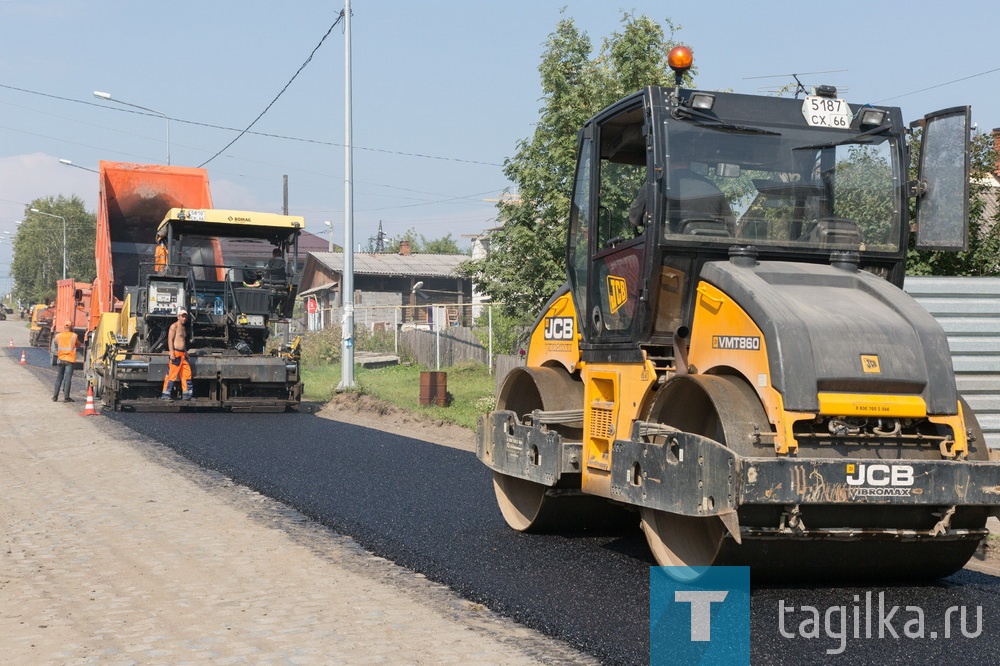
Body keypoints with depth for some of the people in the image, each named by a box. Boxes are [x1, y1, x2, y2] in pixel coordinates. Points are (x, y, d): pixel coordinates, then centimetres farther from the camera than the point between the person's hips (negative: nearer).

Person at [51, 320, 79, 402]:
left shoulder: (58, 335, 1)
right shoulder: (74, 336, -7)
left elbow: (54, 342, 17)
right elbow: (78, 345, 6)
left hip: (61, 359, 3)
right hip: (70, 359, -3)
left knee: (59, 378, 13)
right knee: (68, 378, -3)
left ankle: (55, 396, 14)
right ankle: (66, 397, -5)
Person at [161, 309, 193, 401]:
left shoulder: (184, 327, 20)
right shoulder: (174, 326, -5)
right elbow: (170, 340, -12)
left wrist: (186, 352, 22)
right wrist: (172, 353, -20)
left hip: (183, 354, 9)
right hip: (176, 353, -9)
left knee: (187, 374, 6)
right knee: (172, 374, -9)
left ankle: (187, 394, 10)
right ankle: (165, 395, -7)